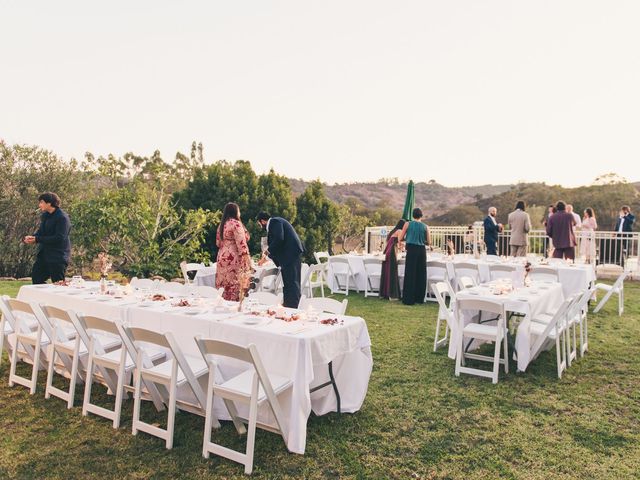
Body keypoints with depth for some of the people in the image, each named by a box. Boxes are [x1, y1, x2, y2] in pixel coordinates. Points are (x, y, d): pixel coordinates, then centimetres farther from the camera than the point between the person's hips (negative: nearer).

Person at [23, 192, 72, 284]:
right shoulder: (45, 216, 11)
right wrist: (31, 237, -8)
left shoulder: (62, 217, -16)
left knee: (58, 284, -2)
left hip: (58, 256, -9)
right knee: (36, 278, 9)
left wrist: (37, 239, -20)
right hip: (44, 254, 9)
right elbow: (41, 231, 14)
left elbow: (59, 238, -21)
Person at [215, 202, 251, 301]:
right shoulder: (236, 223, -10)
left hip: (222, 257, 8)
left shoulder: (222, 225, 15)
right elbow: (241, 243, -17)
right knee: (235, 286, -6)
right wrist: (246, 258, -17)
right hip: (234, 259, -8)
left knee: (227, 287, 10)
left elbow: (218, 242, 21)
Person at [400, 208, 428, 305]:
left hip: (411, 250, -2)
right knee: (421, 274, 11)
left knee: (410, 274, 2)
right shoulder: (425, 227, 4)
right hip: (422, 250, 2)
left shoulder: (408, 224, -1)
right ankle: (420, 298, 16)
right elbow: (428, 242, 8)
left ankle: (409, 299, 2)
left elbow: (401, 238, 2)